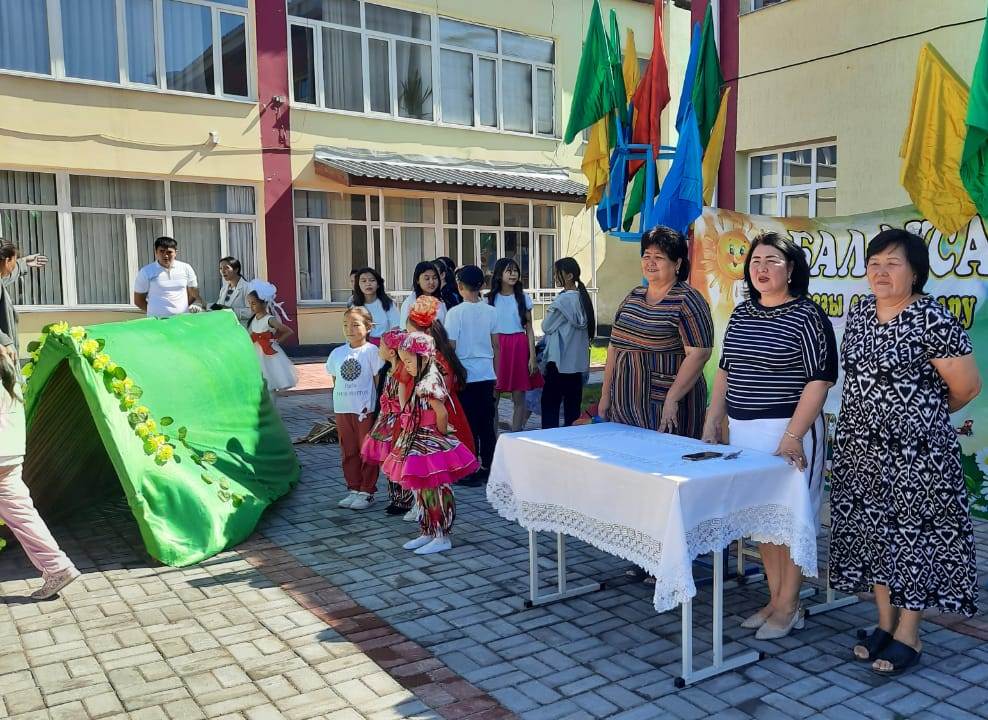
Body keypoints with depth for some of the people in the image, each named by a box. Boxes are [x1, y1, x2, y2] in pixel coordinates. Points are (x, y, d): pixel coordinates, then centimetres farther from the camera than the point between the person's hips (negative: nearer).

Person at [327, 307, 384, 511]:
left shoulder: (372, 351, -7)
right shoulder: (337, 353, 6)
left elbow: (378, 381, -6)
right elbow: (335, 380, 14)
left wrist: (378, 407, -9)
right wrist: (338, 402, 5)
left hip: (366, 410, -5)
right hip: (342, 410, 5)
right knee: (348, 452, 13)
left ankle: (367, 491, 14)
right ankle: (353, 489, 24)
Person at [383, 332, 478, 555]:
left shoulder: (428, 382, -21)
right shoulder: (421, 381, 11)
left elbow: (442, 413, -23)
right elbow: (407, 410, 12)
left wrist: (442, 435, -12)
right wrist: (402, 382, 12)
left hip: (430, 447, -10)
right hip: (418, 445, 10)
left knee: (434, 492, -2)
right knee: (422, 491, 17)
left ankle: (442, 538, 8)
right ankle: (427, 533, 28)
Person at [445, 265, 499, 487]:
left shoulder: (455, 313, -11)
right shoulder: (491, 311, 2)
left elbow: (451, 347, -9)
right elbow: (495, 345, 8)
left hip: (464, 375, -4)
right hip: (487, 375, 4)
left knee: (469, 424, 3)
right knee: (487, 423, 11)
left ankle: (471, 472, 7)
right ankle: (488, 468, 18)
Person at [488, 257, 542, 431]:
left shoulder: (524, 298, 5)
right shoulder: (490, 299, 5)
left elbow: (529, 330, 5)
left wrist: (532, 357, -2)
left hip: (519, 347, 0)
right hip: (496, 347, 0)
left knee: (519, 398, 1)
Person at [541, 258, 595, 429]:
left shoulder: (563, 299, -15)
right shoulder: (582, 297, 7)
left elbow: (546, 327, -8)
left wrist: (548, 314, 12)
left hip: (559, 360, -8)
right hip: (578, 361, 8)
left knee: (550, 402, 0)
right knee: (572, 403, 10)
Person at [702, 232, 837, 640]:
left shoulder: (807, 316, -9)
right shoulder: (741, 314, 11)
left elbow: (820, 380, -13)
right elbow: (725, 371, 17)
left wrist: (792, 437, -19)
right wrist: (712, 423, 12)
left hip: (789, 431, -6)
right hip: (743, 431, 7)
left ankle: (790, 607, 18)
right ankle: (774, 599, 27)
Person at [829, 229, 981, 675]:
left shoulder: (932, 319, -15)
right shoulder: (860, 313, 6)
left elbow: (967, 387, -10)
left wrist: (924, 414, 4)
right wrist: (873, 413, 14)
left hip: (915, 454, -6)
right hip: (862, 451, 7)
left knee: (913, 536, 3)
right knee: (873, 532, 13)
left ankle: (908, 636, 18)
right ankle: (885, 623, 28)